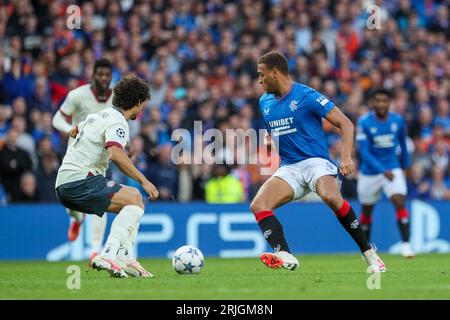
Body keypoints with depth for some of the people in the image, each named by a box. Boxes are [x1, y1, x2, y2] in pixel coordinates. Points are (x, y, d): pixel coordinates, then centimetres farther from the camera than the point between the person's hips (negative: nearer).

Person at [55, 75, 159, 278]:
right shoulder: (117, 122, -10)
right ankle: (108, 255, -30)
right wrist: (143, 181, -24)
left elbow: (74, 131, 41)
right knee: (135, 201, -16)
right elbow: (116, 154, -28)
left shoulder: (100, 115, 20)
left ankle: (126, 260, 5)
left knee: (133, 199, 16)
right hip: (79, 182, -10)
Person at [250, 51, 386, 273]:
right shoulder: (265, 102, 14)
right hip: (288, 169, 6)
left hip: (316, 162, -6)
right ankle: (284, 256, -37)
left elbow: (345, 124, -8)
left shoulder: (307, 96, -6)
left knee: (331, 198, -36)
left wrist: (346, 158, -20)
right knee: (258, 205, -20)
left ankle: (369, 253, -21)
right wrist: (270, 139, 15)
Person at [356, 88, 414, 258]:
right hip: (369, 172, -1)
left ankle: (406, 244, -19)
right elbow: (364, 152, -20)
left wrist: (406, 165, 20)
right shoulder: (364, 123, -16)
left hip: (392, 169, 1)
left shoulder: (397, 120, -5)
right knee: (367, 212, 12)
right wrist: (383, 171, -29)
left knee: (400, 203, -19)